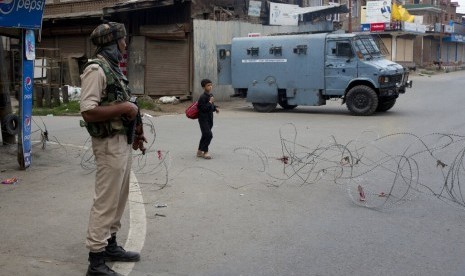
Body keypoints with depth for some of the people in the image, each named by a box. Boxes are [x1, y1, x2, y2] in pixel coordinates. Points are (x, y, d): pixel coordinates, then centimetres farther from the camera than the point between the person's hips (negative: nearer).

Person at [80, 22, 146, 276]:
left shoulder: (113, 68, 14)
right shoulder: (96, 69, -16)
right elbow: (89, 112, -24)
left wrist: (135, 133, 14)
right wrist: (124, 107, -19)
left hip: (123, 141, 10)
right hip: (109, 144, -10)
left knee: (119, 198, 17)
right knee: (106, 202, -5)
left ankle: (110, 245, 29)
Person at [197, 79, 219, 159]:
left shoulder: (210, 95, 11)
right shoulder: (202, 97, -17)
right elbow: (203, 108, -23)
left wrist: (215, 108, 5)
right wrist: (210, 102, -23)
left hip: (209, 118, 9)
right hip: (203, 119, -9)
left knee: (205, 135, 13)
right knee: (208, 135, -16)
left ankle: (200, 151, 23)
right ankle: (205, 152, -7)